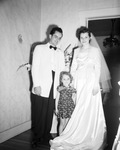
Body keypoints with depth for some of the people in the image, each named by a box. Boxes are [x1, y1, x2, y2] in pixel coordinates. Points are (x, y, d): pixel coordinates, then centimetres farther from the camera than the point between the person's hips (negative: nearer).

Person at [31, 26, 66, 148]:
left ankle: (46, 135, 22)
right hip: (41, 87, -3)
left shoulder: (60, 53, 17)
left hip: (53, 88, 3)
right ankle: (37, 137, 18)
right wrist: (36, 85, -10)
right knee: (38, 113, 2)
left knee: (49, 113, 6)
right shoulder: (39, 48, 5)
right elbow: (35, 67, -2)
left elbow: (62, 70, 12)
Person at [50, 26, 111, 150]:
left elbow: (98, 68, -3)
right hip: (79, 82, 3)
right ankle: (79, 136, 14)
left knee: (90, 109, -2)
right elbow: (73, 68, 12)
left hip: (90, 81, -3)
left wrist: (96, 84, -11)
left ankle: (90, 137, 11)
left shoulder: (95, 50, 2)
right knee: (79, 109, 2)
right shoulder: (77, 51, 13)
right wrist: (72, 83, 3)